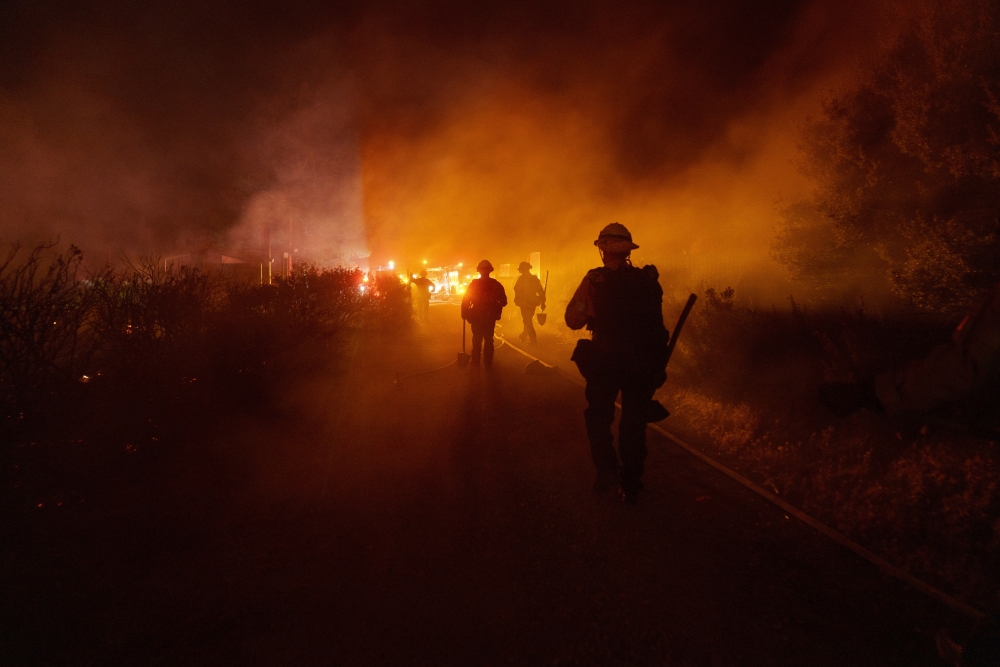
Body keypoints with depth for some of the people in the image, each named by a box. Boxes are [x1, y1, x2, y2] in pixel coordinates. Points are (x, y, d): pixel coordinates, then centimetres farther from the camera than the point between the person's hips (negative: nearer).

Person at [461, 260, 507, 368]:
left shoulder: (474, 284, -9)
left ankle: (475, 361, 17)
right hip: (490, 317, 1)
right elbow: (503, 301, -3)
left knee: (477, 339, 13)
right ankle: (488, 362, 16)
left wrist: (465, 314, -1)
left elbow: (466, 301, -11)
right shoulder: (496, 284, -6)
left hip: (477, 317, -1)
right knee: (489, 340, 13)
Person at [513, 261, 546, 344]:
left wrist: (516, 301, -4)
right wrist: (542, 303, 9)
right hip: (533, 303, 6)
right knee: (528, 320, 22)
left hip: (524, 304, -6)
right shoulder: (535, 278, 5)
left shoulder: (521, 279, -12)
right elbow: (541, 291, 5)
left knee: (527, 322, 0)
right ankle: (523, 337, 39)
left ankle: (534, 340, -6)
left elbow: (517, 290, -15)